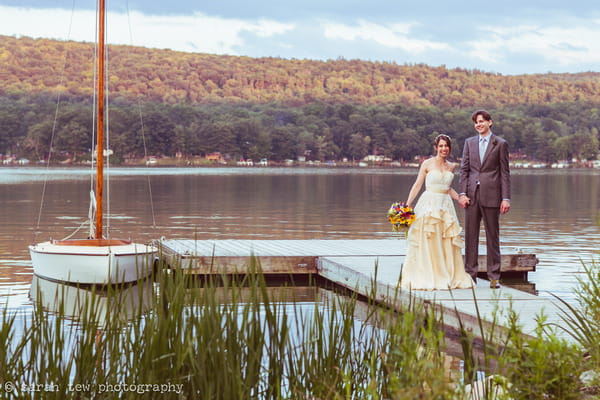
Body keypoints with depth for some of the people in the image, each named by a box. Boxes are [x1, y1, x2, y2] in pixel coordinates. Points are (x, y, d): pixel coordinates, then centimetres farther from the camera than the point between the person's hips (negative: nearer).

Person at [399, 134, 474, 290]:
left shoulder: (452, 166, 13)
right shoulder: (428, 164, -1)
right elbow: (417, 185, -2)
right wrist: (407, 205, -9)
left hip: (445, 206, 4)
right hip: (429, 204, -4)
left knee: (448, 243, 2)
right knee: (427, 242, -4)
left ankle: (449, 276, 9)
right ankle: (427, 278, 1)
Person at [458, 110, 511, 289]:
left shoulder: (500, 144, 4)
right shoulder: (469, 142, 13)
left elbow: (505, 172, 1)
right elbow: (464, 169, 10)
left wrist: (506, 198, -6)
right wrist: (462, 193, -1)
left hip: (491, 195, -3)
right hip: (472, 195, 3)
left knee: (492, 236, 1)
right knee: (470, 235, 4)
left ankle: (493, 276, 5)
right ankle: (470, 274, 10)